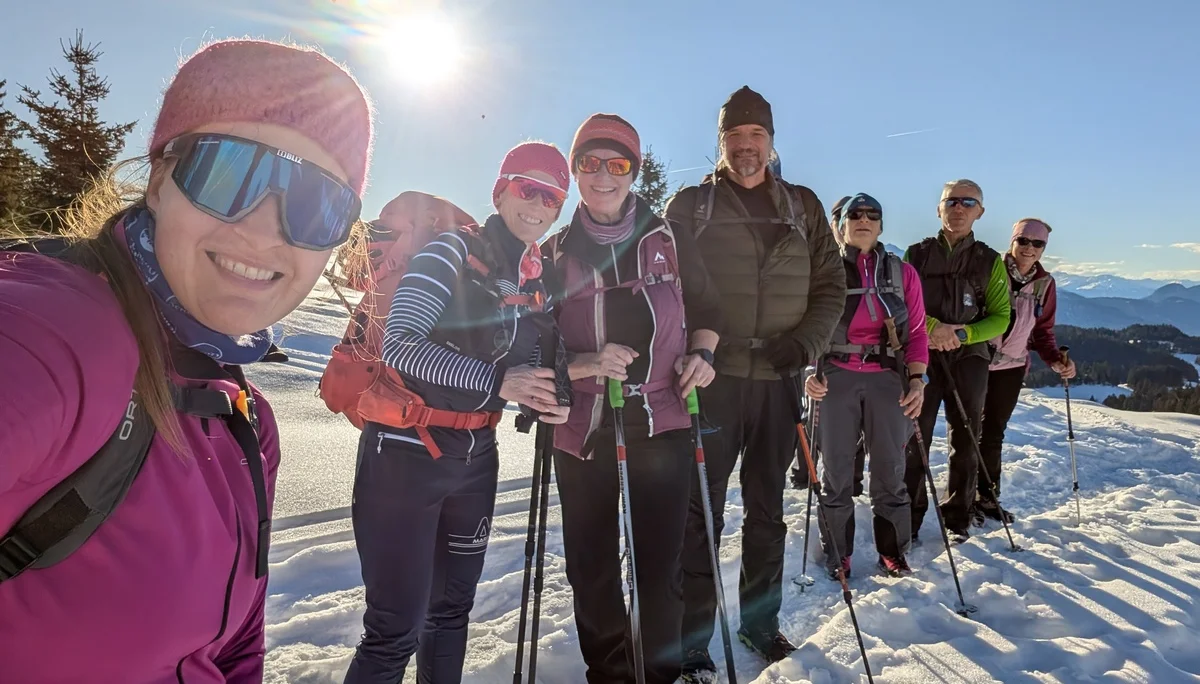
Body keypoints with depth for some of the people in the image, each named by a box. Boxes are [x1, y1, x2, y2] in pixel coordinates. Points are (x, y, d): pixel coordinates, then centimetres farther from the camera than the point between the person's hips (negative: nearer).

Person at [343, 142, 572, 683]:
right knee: (396, 630, -2)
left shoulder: (536, 282, 8)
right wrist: (494, 381, -27)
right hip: (404, 454, -6)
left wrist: (542, 402, -6)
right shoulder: (452, 250, -11)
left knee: (452, 609, 18)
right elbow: (399, 344, -21)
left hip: (474, 460, 7)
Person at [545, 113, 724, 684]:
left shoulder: (669, 239, 5)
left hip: (662, 428, -1)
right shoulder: (556, 253, 5)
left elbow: (707, 311, 15)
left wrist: (700, 353, -5)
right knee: (591, 571, 10)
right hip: (582, 433, 1)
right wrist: (585, 364, -15)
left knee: (659, 571, 1)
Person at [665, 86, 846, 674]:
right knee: (701, 510, 1)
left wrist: (806, 341, -7)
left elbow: (831, 285, 10)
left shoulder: (803, 207, 12)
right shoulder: (689, 205, 5)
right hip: (712, 378, -2)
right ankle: (692, 635, 15)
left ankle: (760, 619, 31)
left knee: (767, 509, 14)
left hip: (778, 381, 3)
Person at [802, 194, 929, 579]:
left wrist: (916, 379, -6)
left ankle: (892, 550, 24)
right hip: (836, 378, -1)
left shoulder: (902, 273, 9)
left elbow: (916, 333, 7)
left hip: (888, 379, 1)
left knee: (890, 469, 5)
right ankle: (837, 552, 19)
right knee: (836, 470, 4)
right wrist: (810, 372, -11)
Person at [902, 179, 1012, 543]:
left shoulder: (989, 261, 6)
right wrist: (932, 327, -17)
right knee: (913, 439, -3)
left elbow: (1001, 317, 4)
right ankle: (909, 517, 8)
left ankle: (958, 518, 23)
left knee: (965, 442, 9)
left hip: (968, 359, 1)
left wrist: (962, 334, -14)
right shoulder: (917, 254, 5)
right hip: (921, 356, -1)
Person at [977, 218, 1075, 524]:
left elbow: (1043, 331, 11)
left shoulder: (1045, 283, 6)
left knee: (994, 433, 14)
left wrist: (1056, 360, -3)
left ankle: (987, 496, 25)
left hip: (1011, 368, 5)